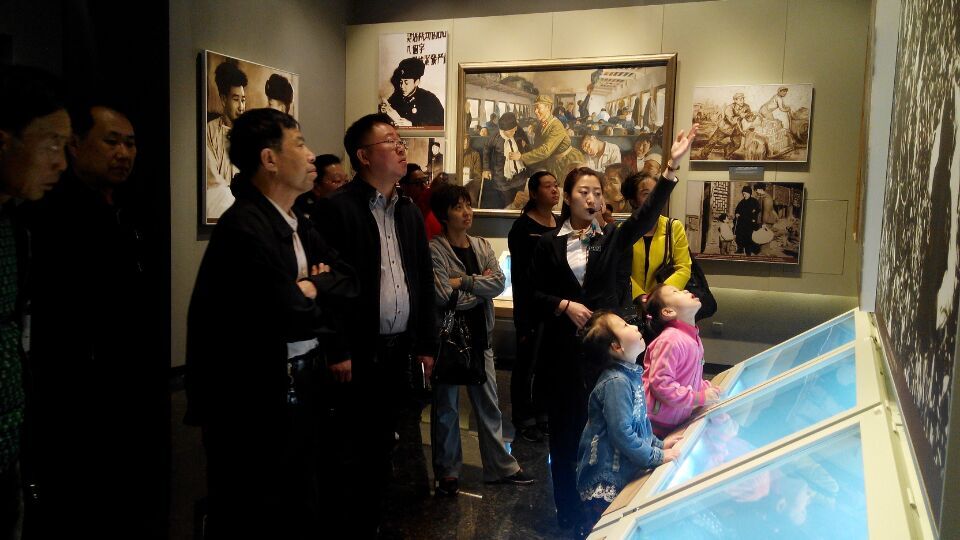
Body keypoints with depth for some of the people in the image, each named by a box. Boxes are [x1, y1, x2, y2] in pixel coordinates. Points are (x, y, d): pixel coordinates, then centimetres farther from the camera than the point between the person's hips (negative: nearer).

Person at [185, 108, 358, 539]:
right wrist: (327, 309, -4)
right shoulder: (244, 227, -21)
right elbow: (292, 317, -25)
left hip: (295, 389, 9)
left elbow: (349, 279, 8)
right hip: (252, 400, -9)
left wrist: (314, 286, -12)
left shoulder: (296, 222, 9)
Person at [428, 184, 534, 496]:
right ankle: (447, 472, 24)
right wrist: (481, 285, -7)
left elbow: (500, 282, -7)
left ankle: (500, 467, 26)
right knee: (446, 408, 8)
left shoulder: (482, 247, 7)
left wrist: (464, 281, -18)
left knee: (489, 404, 13)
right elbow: (444, 296, -20)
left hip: (480, 336, 5)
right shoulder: (435, 250, -11)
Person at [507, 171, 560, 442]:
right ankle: (524, 418, 19)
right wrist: (523, 317, -13)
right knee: (527, 361, 5)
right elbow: (519, 274, -11)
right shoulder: (522, 227, -9)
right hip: (531, 305, -5)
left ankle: (543, 414, 28)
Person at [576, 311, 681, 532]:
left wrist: (658, 444, 10)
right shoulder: (616, 383, -23)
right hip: (605, 482, -9)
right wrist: (658, 456, -15)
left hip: (623, 472, 9)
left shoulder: (630, 373, 6)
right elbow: (622, 433, -25)